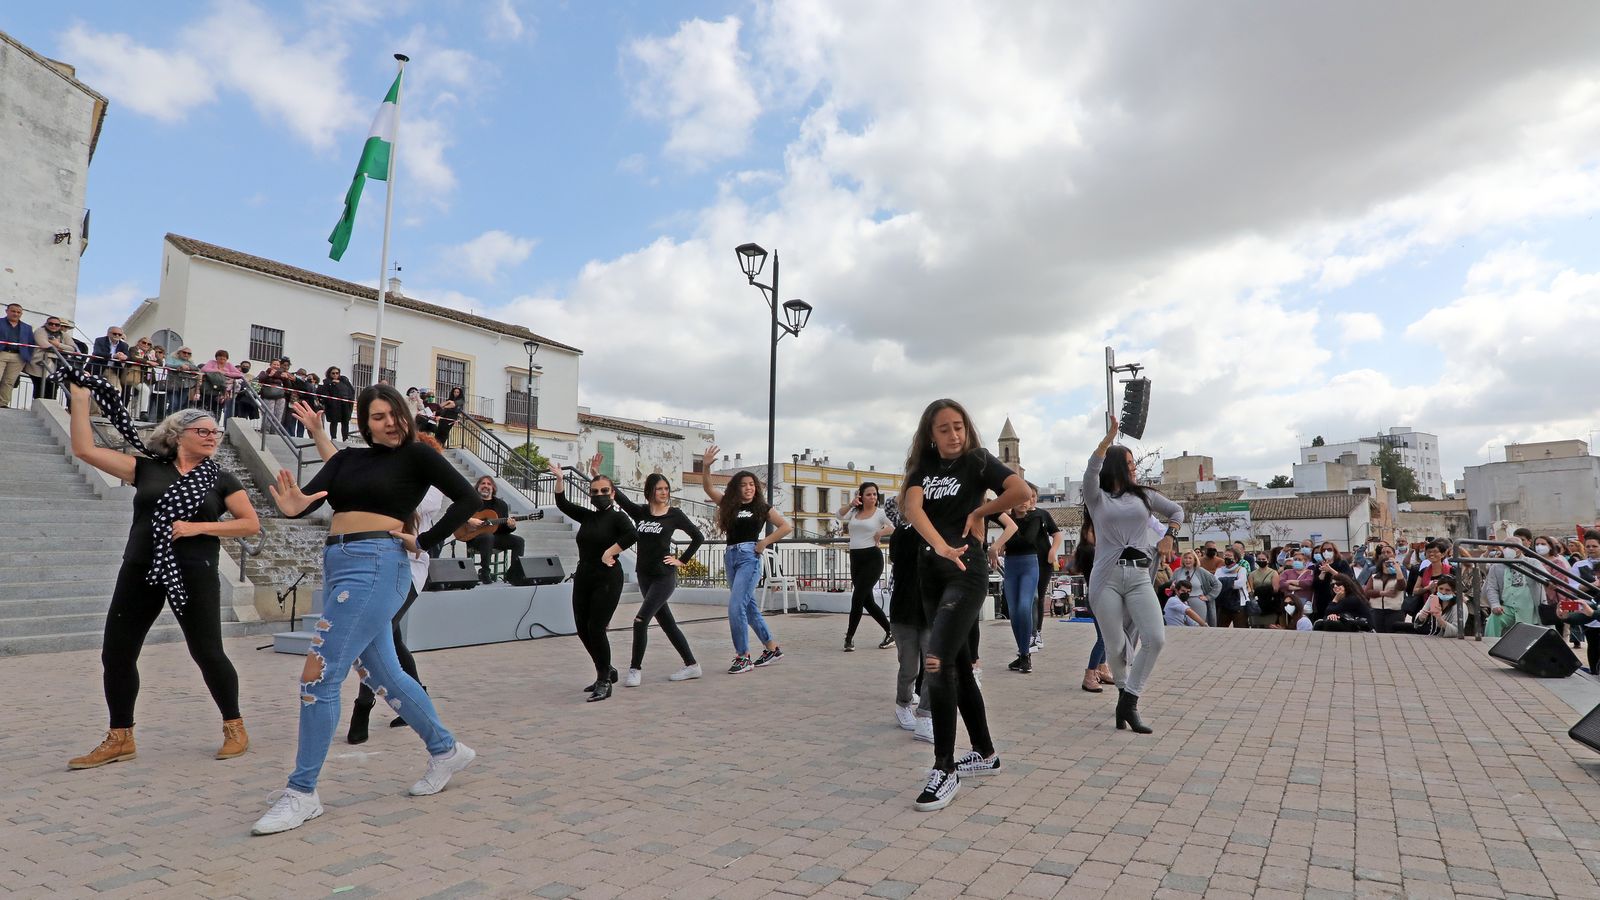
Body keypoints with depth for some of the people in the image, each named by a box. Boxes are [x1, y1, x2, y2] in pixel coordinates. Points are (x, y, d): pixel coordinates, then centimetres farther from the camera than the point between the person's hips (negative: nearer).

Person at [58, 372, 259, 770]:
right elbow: (85, 449, 3)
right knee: (116, 653, 5)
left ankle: (234, 726, 15)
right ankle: (120, 738, 20)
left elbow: (251, 524, -3)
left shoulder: (221, 480, 3)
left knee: (207, 653, -1)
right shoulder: (147, 469, 7)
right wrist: (80, 395, 1)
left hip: (195, 575, -3)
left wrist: (199, 527, -13)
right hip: (139, 572, 3)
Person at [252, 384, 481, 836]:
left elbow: (467, 498, -7)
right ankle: (447, 750, 30)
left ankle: (302, 793, 5)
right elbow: (311, 496, 0)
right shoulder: (347, 459, 14)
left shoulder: (417, 456, -2)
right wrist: (293, 507, -23)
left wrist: (425, 542, -9)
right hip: (338, 565, 8)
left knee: (318, 676, -9)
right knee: (381, 674, 15)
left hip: (377, 566, -7)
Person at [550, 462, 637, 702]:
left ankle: (604, 682, 5)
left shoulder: (617, 517, -6)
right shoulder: (587, 517, 13)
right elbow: (562, 504, 10)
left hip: (607, 580, -7)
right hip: (583, 578, 7)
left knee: (596, 629, -9)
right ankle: (607, 671, 28)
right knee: (583, 629, 9)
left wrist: (610, 552, -20)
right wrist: (560, 479, -1)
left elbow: (632, 535, -25)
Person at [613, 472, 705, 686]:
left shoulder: (674, 514, -6)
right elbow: (617, 495, -9)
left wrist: (682, 560, -2)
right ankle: (692, 666, 24)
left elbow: (698, 536, 2)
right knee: (667, 623, 12)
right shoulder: (640, 512, 2)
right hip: (644, 576, 5)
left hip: (664, 576, -5)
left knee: (640, 621, -13)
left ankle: (635, 669, 2)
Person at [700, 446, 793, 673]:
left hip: (749, 557, -6)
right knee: (749, 606, 13)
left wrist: (765, 542, -7)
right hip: (730, 556, 6)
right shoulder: (729, 504, 11)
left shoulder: (762, 507, 1)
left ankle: (743, 657, -5)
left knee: (735, 607, -14)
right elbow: (707, 487, 6)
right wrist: (706, 466, -9)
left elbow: (786, 526, -2)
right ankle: (773, 648, 26)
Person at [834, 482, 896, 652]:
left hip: (873, 558, -6)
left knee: (858, 597, -10)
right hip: (855, 558, 6)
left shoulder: (880, 512, 0)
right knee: (867, 600, 9)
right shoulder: (854, 512, 14)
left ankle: (849, 637, 1)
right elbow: (839, 517, -4)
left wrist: (882, 532, -19)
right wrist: (850, 504, -18)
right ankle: (890, 632, 24)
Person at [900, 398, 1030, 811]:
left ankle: (945, 770, -11)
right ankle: (985, 753, 29)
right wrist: (939, 545, -29)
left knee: (937, 662, -19)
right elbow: (912, 506, -12)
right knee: (959, 665, 14)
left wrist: (978, 514, -8)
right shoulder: (923, 467, 8)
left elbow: (1021, 490, -19)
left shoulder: (977, 460, -3)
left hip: (966, 572, -6)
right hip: (931, 572, 6)